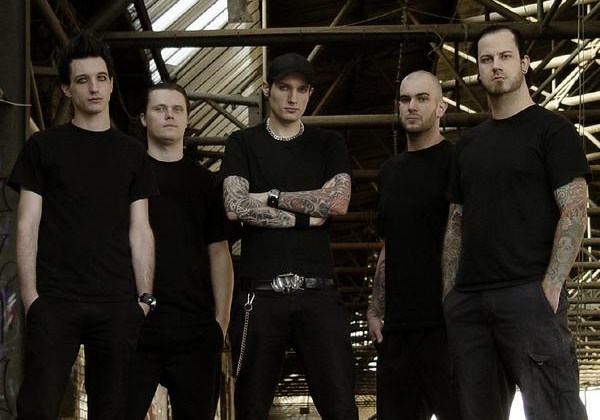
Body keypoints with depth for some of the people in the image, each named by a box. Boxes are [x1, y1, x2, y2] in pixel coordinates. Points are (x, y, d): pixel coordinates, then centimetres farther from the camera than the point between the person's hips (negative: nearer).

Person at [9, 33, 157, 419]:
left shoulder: (132, 152, 14)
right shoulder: (44, 147, 8)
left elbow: (139, 231, 13)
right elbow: (28, 226, 4)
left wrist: (145, 296, 4)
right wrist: (30, 295, -6)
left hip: (117, 304, 2)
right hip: (55, 301, -2)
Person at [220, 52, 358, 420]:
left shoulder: (329, 144, 14)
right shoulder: (243, 144, 10)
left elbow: (337, 201, -4)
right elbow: (235, 207, -6)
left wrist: (270, 197, -2)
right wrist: (305, 217, -5)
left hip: (318, 293, 1)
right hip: (262, 293, 0)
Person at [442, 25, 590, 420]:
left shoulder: (552, 130, 1)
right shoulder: (468, 143, 19)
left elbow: (574, 211, -7)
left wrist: (551, 285, -17)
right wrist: (449, 293, 10)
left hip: (529, 294, -6)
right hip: (468, 300, 6)